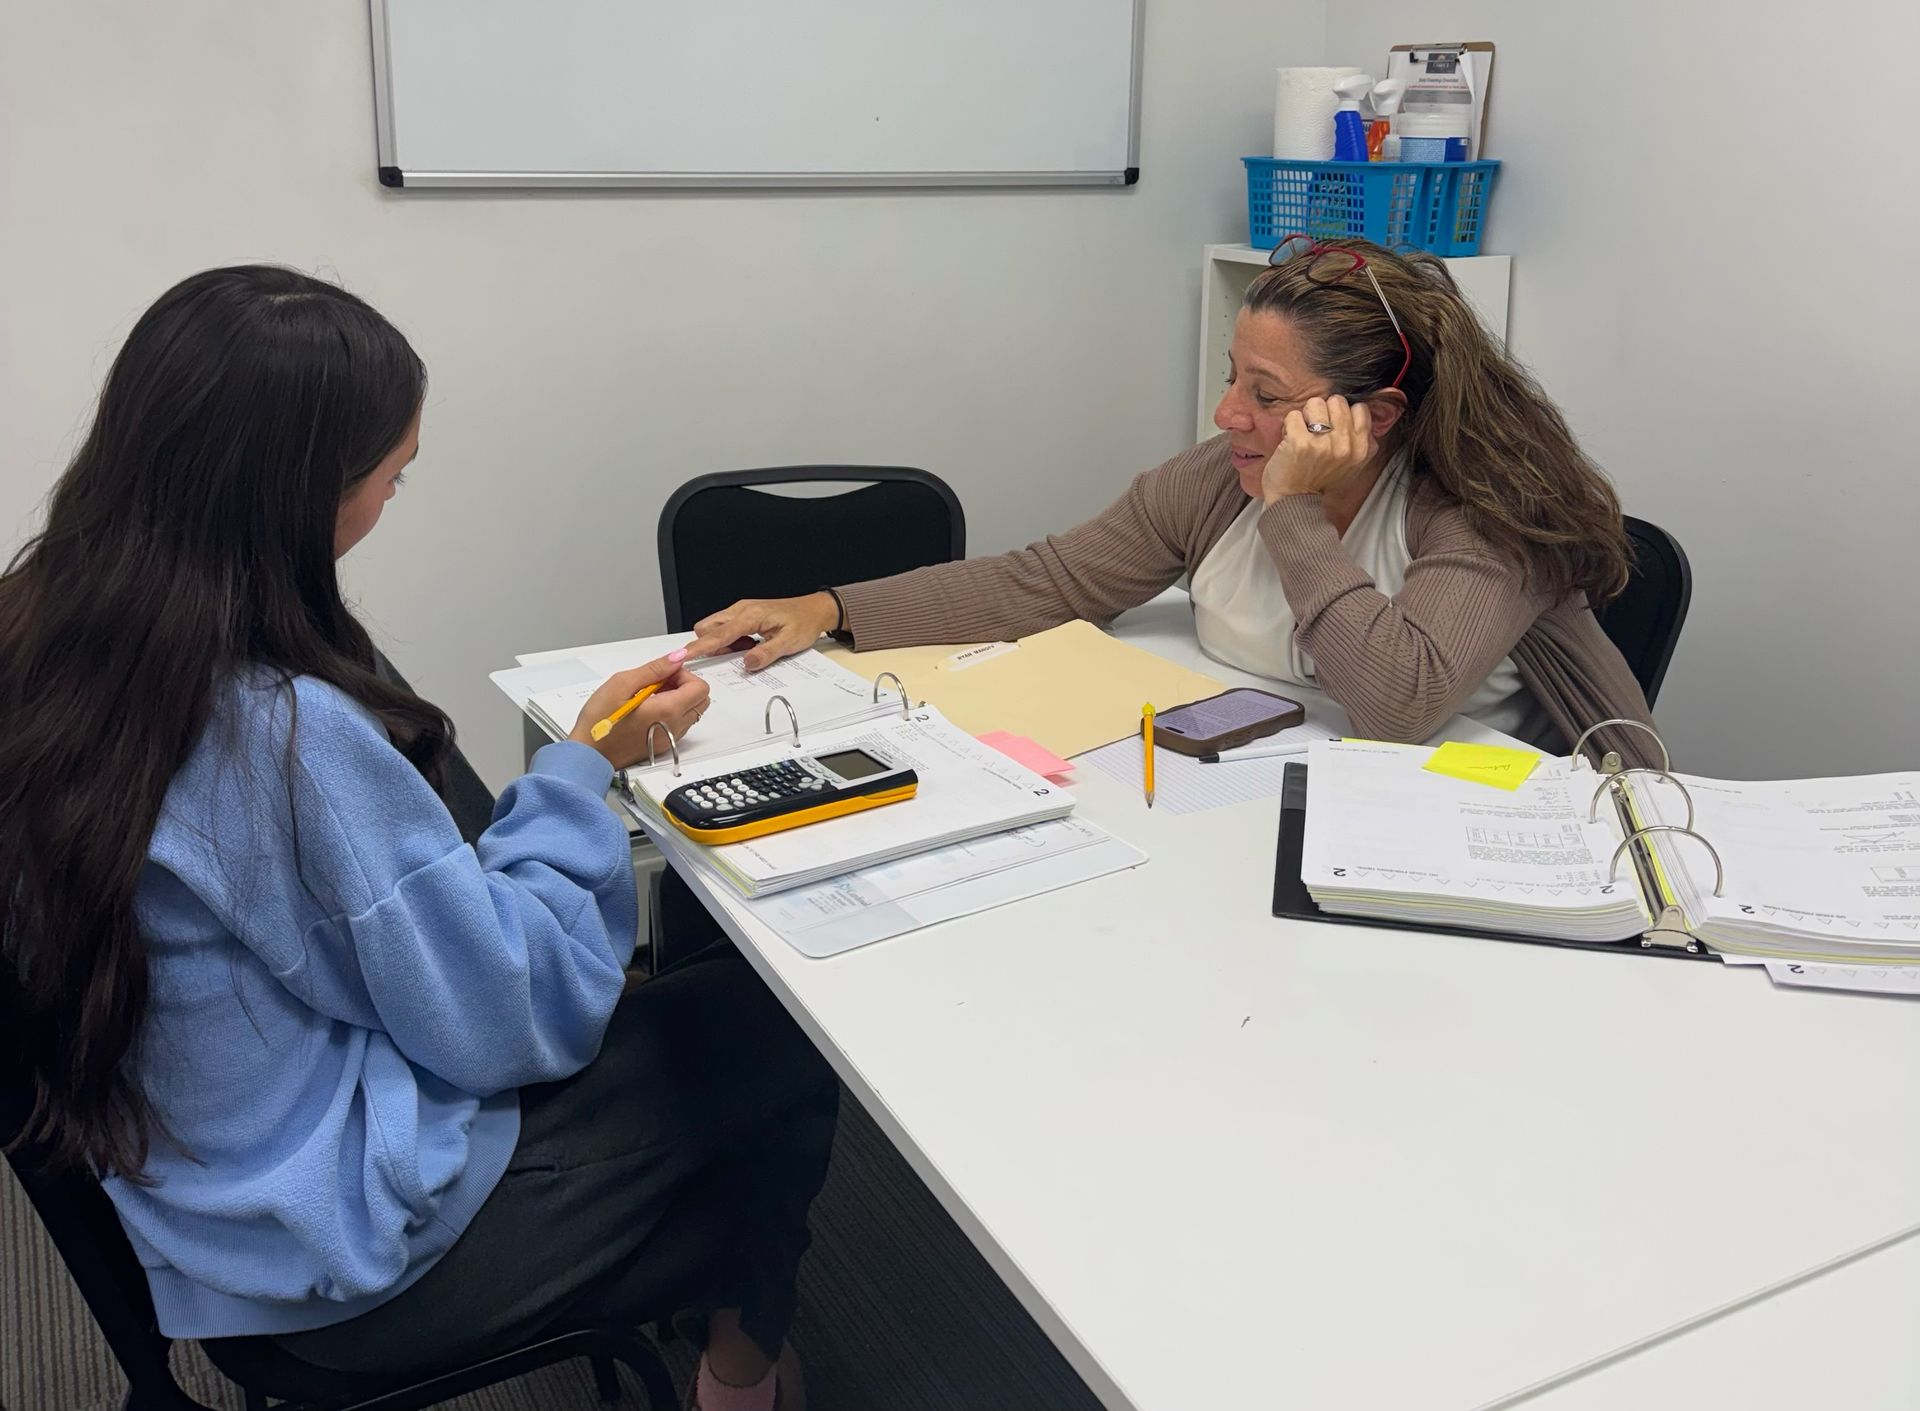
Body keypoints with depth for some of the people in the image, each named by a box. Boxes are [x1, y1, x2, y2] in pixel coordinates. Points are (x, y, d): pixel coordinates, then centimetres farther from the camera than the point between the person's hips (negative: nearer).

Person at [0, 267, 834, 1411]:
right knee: (785, 1033, 8)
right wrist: (583, 771, -12)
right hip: (360, 1247, -8)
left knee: (684, 988, 19)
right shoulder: (286, 733, -34)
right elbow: (510, 1024, -23)